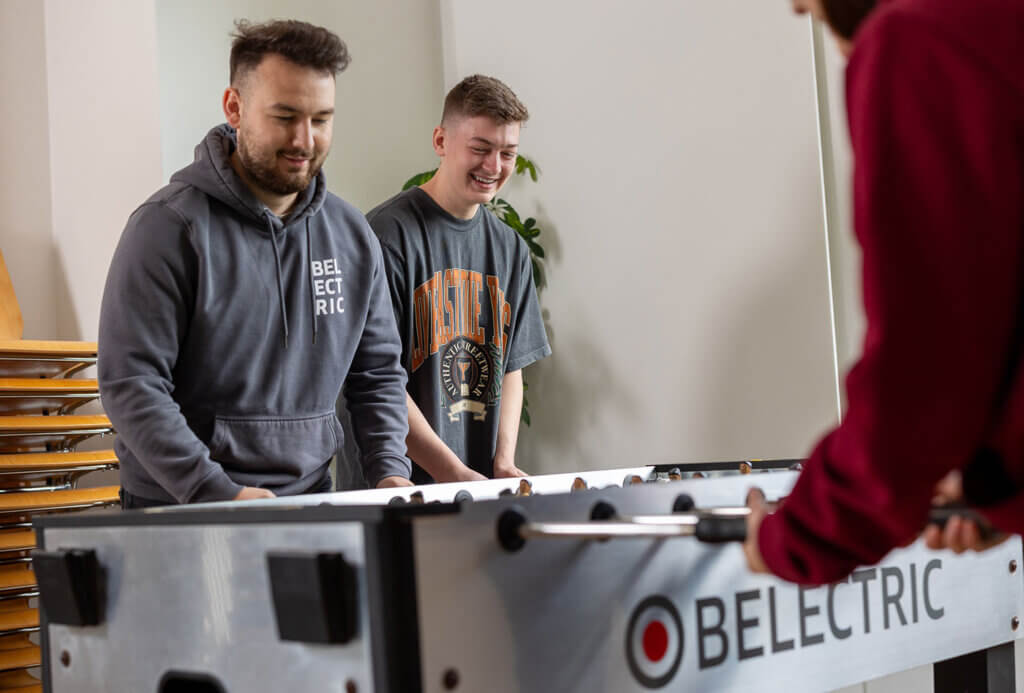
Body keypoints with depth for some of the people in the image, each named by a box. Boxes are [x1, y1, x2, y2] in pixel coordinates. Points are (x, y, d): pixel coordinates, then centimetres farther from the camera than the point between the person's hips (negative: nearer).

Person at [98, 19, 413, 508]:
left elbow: (379, 373, 15)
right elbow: (131, 385, -12)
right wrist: (220, 494, -20)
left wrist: (390, 472, 0)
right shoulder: (169, 226, -7)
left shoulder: (352, 235, 9)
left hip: (309, 504, 4)